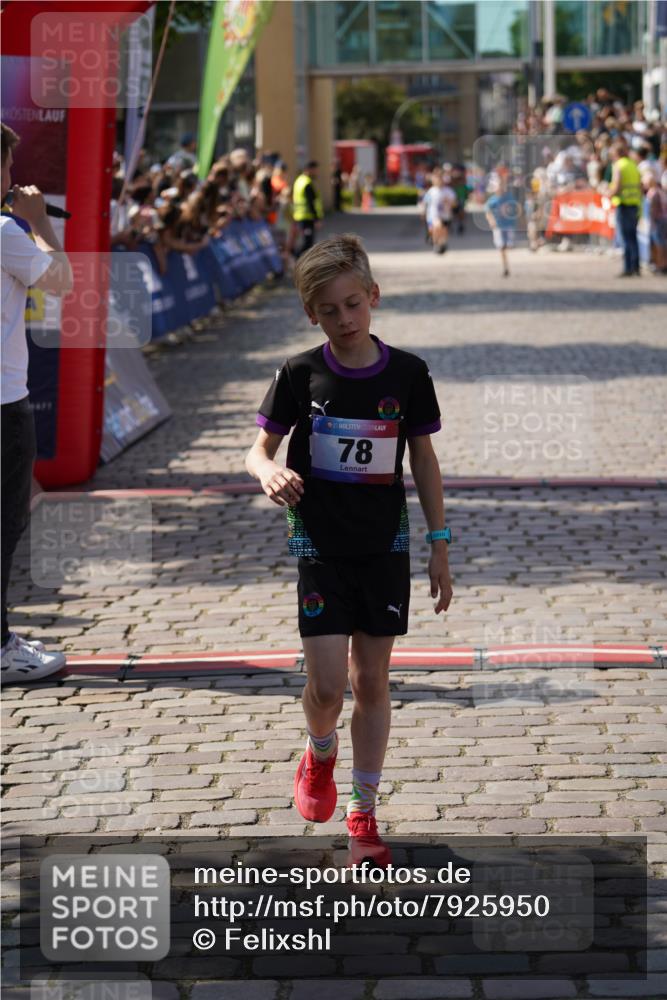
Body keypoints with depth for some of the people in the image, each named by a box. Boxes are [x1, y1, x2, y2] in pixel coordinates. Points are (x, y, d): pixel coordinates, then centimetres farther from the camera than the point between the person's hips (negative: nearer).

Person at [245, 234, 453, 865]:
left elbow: (424, 461, 6)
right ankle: (320, 755, 27)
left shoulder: (406, 374, -2)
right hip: (320, 547, -1)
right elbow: (259, 448, -1)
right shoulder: (300, 375, -6)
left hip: (385, 548, 1)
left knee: (372, 681, 6)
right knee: (327, 683, -8)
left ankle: (363, 814, 18)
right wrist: (270, 472, -25)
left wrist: (439, 547, 6)